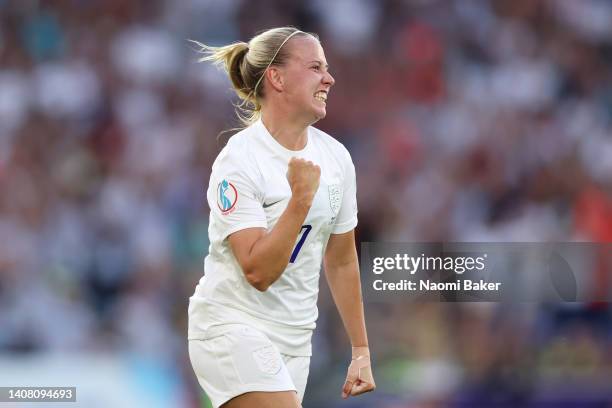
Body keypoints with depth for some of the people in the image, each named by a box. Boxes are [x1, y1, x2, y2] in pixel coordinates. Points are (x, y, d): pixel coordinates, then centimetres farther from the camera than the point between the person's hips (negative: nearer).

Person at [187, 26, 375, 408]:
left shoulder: (336, 157, 5)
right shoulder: (238, 160, -14)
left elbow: (341, 261, 15)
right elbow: (258, 271, -21)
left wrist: (361, 351, 16)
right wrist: (301, 200, -28)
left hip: (295, 338, 7)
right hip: (233, 329, -7)